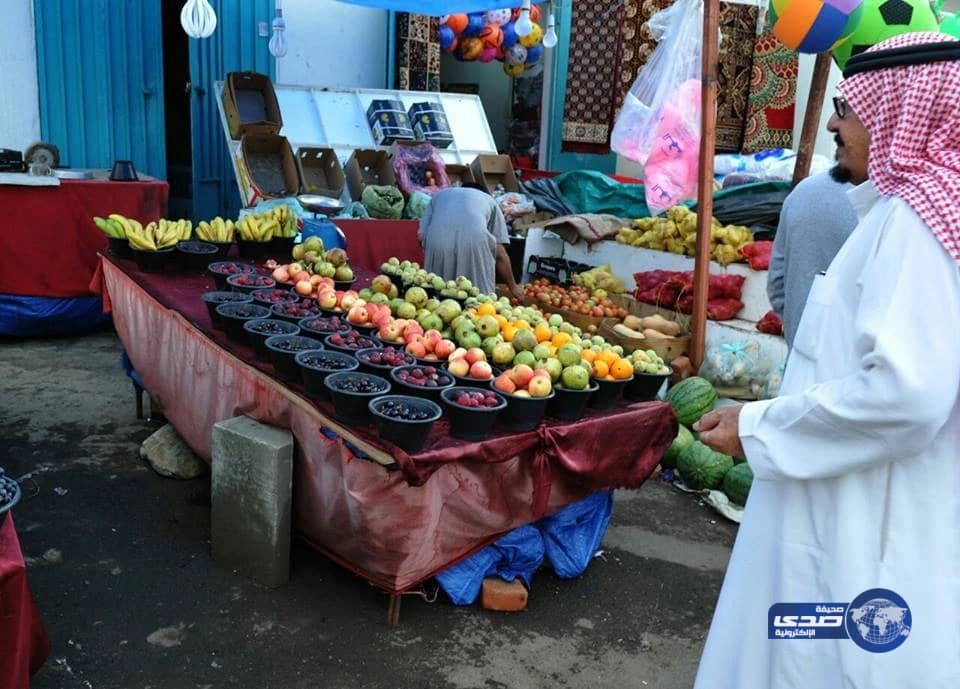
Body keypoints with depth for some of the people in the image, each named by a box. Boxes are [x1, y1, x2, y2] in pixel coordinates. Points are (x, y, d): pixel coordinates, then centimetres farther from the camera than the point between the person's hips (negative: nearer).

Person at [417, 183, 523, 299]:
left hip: (437, 240, 1)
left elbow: (421, 236, 19)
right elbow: (500, 253, 25)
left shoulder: (439, 195, 37)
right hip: (475, 240, -1)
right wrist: (513, 286, 35)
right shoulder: (488, 200, 33)